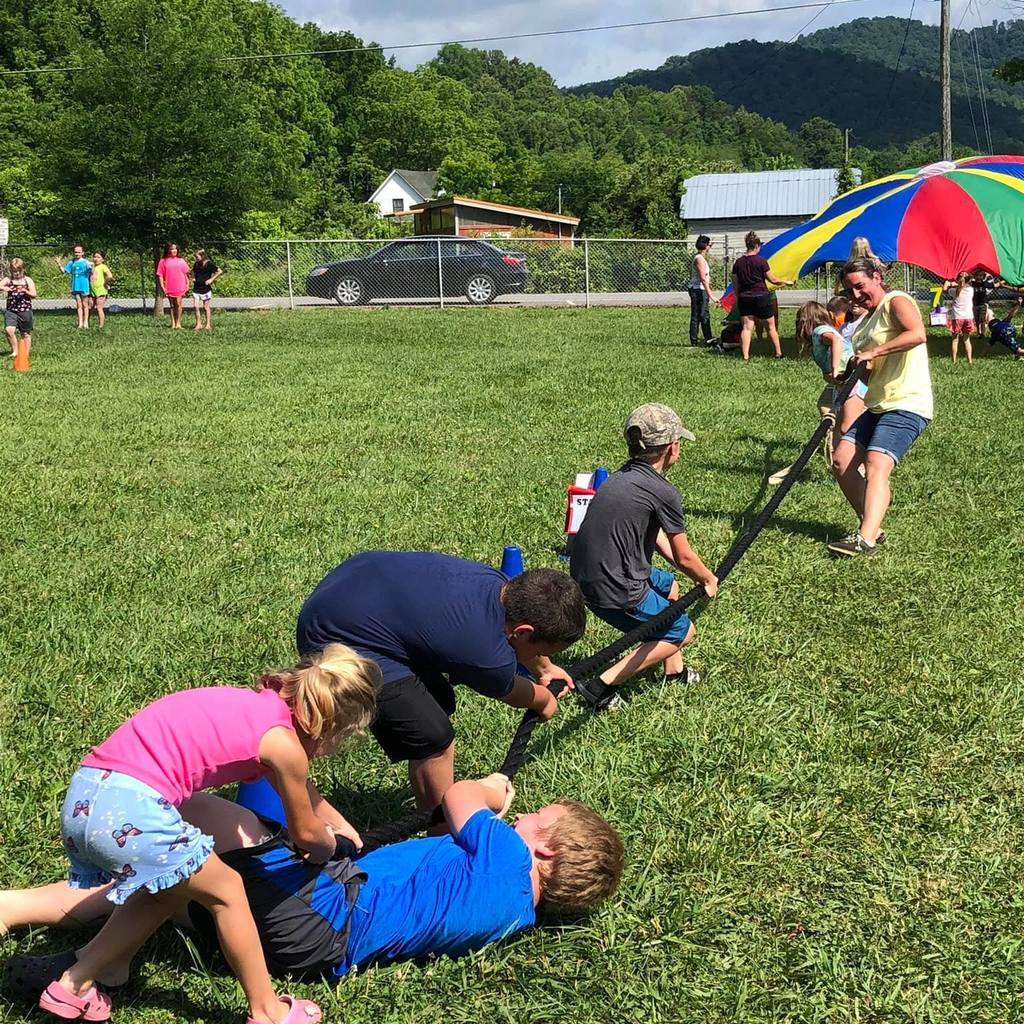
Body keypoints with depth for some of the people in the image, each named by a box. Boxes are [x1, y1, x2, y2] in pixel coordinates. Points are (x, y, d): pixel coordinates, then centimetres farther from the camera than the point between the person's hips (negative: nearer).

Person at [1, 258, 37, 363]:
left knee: (25, 333, 9)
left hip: (25, 310, 0)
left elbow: (34, 295, -1)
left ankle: (26, 354, 21)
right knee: (9, 330, -20)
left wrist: (25, 291, -20)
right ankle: (15, 351, -6)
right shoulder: (8, 280, 4)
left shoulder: (28, 280, 3)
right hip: (11, 310, 0)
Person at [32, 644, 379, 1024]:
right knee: (226, 890, 13)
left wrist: (335, 821, 55)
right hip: (130, 810, -8)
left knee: (168, 891, 29)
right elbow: (305, 833, 16)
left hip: (82, 799, 8)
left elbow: (302, 790, 42)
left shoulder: (260, 706, 20)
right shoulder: (284, 743, -2)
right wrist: (327, 847, 38)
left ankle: (74, 984, 32)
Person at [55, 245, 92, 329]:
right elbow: (64, 270, 10)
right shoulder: (71, 262, 7)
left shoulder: (85, 262, -5)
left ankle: (86, 322, 12)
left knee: (85, 305, 5)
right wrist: (59, 264, -3)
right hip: (75, 287, 4)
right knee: (79, 305, 7)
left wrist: (91, 268, -33)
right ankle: (80, 323, 10)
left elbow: (91, 273, -13)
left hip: (84, 287, -4)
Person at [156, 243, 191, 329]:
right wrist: (162, 287, -7)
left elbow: (186, 273, 13)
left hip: (179, 287, 0)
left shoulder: (181, 261, 8)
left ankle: (178, 323, -2)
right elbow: (160, 275, 0)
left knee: (178, 304, -7)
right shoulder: (163, 261, 2)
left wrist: (187, 285, 7)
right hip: (169, 288, 0)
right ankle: (173, 323, 13)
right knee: (172, 305, 8)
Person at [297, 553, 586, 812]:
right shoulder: (488, 657, -23)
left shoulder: (501, 585, -2)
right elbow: (511, 692, 3)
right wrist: (545, 701, 25)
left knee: (439, 702, 16)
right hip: (337, 642, -10)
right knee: (434, 740, -11)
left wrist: (543, 668, 41)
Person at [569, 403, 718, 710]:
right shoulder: (663, 492, -18)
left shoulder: (620, 478, 8)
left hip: (586, 577, 9)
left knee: (669, 586, 30)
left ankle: (674, 670, 43)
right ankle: (603, 684, 3)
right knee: (683, 631, 13)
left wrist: (697, 575, 18)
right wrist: (709, 580, 13)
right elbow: (684, 557, -7)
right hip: (615, 592, -9)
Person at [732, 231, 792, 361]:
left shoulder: (738, 263, 2)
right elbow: (773, 279, -4)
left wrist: (738, 297, 19)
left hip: (744, 298, 3)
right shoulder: (761, 261, -10)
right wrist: (786, 282, 12)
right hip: (761, 297, -3)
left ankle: (745, 356, -10)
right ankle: (778, 353, 17)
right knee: (771, 326, 12)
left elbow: (735, 285, 7)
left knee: (746, 327, 1)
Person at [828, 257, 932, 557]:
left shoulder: (896, 301, -6)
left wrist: (873, 352, -23)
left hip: (907, 405, -10)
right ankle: (872, 528, 8)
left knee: (876, 464, -24)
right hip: (878, 406, 10)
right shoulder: (869, 318, 21)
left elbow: (917, 334, -26)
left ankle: (867, 539, -34)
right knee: (842, 459, 0)